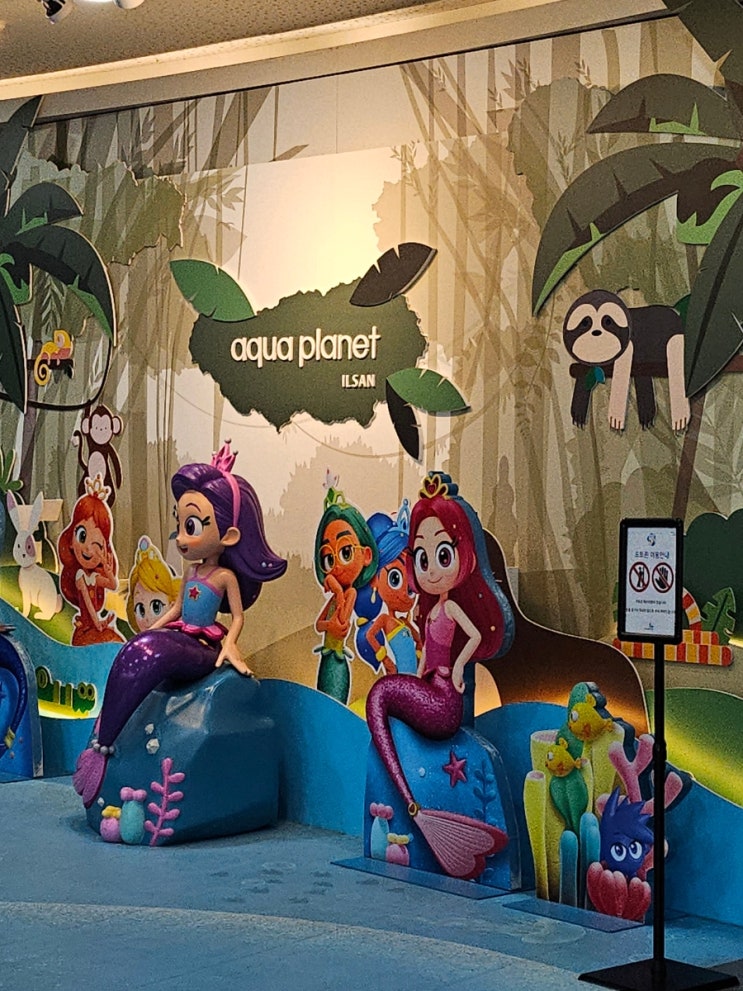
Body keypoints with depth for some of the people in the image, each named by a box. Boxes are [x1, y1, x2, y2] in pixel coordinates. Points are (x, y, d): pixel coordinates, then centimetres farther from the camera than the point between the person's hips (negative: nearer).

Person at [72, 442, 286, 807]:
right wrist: (152, 629, 14)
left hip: (204, 647, -7)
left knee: (149, 655, -32)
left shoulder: (225, 576, -6)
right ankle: (102, 741, -22)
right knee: (135, 651, -22)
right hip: (179, 636, 7)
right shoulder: (191, 571, 14)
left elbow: (237, 616, -4)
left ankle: (104, 745, -28)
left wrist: (228, 645, -18)